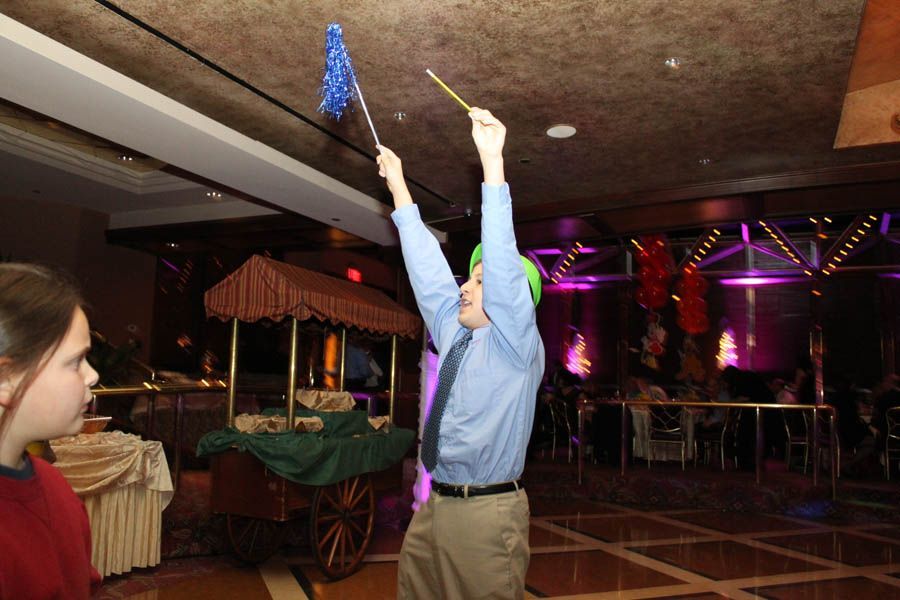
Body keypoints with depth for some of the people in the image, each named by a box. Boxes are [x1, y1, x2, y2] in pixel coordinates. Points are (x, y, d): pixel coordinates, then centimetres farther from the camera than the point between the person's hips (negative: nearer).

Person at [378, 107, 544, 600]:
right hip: (434, 507, 7)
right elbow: (427, 268, 12)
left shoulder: (517, 343, -7)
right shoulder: (455, 336, 11)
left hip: (486, 514, -6)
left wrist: (492, 161, -24)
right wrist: (398, 187, 14)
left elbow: (503, 259, -19)